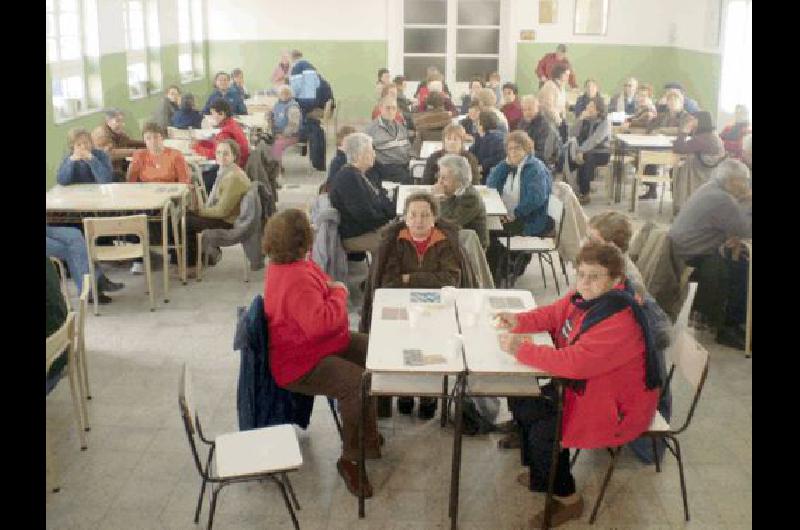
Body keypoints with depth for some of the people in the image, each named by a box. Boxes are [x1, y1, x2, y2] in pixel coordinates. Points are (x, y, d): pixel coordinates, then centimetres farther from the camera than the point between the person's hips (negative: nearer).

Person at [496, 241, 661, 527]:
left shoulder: (619, 320, -33)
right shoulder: (585, 297, -5)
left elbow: (575, 362, -39)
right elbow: (553, 314, 12)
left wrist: (521, 349, -34)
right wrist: (519, 321, -8)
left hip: (616, 407, -9)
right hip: (584, 386, 9)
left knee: (542, 433, -17)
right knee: (525, 405, 8)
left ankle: (567, 499, 9)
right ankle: (540, 473, 31)